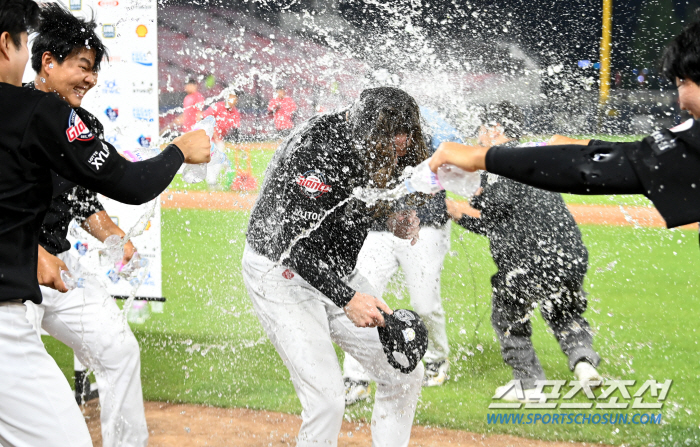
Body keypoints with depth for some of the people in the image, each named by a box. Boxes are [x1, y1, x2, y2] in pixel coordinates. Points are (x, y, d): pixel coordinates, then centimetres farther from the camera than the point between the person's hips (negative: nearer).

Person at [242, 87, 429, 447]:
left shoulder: (385, 148, -7)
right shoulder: (316, 150, -31)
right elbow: (292, 241, -35)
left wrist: (397, 220, -10)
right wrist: (347, 299, -45)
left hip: (337, 273, 8)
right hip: (282, 272, -8)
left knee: (405, 372, 5)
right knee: (326, 399, -18)